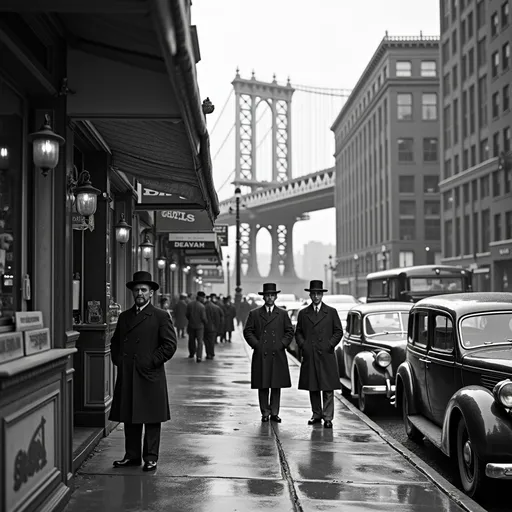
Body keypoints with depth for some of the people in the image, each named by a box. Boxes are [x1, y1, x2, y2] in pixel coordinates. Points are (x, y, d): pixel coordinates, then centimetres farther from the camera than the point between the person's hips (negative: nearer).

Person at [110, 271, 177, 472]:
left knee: (151, 420, 1)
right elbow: (115, 341, 23)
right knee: (129, 418, 10)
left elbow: (170, 344, -7)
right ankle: (132, 455, 19)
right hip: (126, 377, 5)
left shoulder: (161, 316, -2)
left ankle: (150, 457, 8)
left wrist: (152, 362, -12)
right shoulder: (124, 316, 14)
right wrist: (117, 359, 7)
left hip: (150, 376, -5)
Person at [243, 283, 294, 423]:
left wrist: (282, 345, -3)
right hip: (261, 355, -1)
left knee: (276, 385, 2)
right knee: (263, 386, 1)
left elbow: (289, 332, 10)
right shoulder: (254, 314, 7)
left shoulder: (282, 314, 11)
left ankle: (274, 413, 9)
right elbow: (247, 331, 5)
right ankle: (265, 412, 9)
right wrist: (256, 345, -6)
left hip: (278, 355, 1)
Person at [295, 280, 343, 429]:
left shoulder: (331, 312, 7)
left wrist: (330, 344, -5)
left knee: (328, 388, -5)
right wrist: (302, 345, -1)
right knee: (313, 388, 7)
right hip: (309, 356, 2)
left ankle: (328, 418, -2)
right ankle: (316, 415, 17)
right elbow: (298, 332, 15)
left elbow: (338, 331, 7)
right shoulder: (303, 313, 11)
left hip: (326, 355, -2)